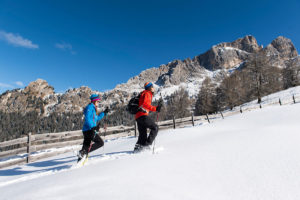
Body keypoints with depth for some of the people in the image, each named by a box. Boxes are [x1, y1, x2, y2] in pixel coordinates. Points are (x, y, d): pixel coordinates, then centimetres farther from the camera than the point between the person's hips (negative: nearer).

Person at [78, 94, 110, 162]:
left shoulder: (93, 108, 22)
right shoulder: (90, 107, -8)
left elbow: (97, 118, 32)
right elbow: (87, 118, -20)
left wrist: (104, 112, 31)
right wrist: (93, 127, -26)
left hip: (86, 130, 10)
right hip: (89, 130, -10)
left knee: (86, 146, 13)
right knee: (100, 142, -8)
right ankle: (85, 152, -13)